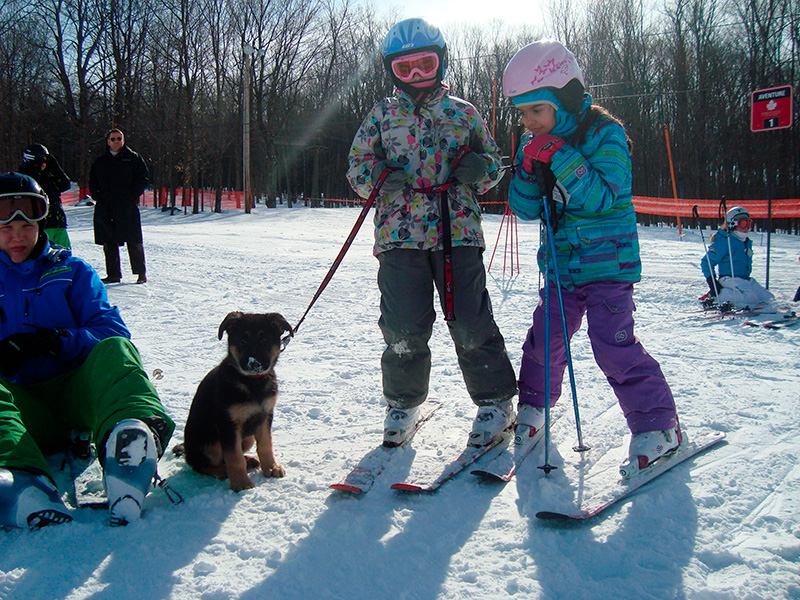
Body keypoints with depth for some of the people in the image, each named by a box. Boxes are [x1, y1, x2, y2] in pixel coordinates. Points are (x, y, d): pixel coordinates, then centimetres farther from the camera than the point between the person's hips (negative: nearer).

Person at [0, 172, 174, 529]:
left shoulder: (71, 271, 18)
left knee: (114, 350, -31)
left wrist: (58, 341, -13)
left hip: (78, 391, 0)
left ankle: (132, 439, -63)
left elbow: (112, 331, 5)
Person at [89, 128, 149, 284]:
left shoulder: (133, 158, 6)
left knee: (134, 242, -5)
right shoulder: (101, 162, 16)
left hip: (128, 207, -4)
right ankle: (113, 274, 11)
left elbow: (143, 179, 2)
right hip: (105, 208, 4)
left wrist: (132, 196, -8)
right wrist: (97, 196, 4)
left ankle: (141, 273, 3)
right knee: (109, 243, 4)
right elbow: (92, 181, 21)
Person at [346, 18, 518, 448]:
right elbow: (357, 166, 13)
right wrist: (378, 175, -9)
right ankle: (403, 402, 18)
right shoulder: (382, 115, 13)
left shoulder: (463, 114, 13)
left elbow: (494, 162, 20)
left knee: (470, 323, -3)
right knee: (404, 327, -3)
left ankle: (495, 401, 14)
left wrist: (480, 168, -5)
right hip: (400, 233, 0)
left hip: (458, 231, 0)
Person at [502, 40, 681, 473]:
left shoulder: (605, 134, -11)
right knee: (545, 338, 8)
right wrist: (529, 170, -15)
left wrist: (561, 159, -28)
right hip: (561, 264, 6)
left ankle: (658, 425, -2)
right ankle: (533, 404, 32)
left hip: (607, 262, -6)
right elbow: (525, 209, 4)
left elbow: (601, 198, -22)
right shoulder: (535, 144, 6)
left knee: (613, 343, -13)